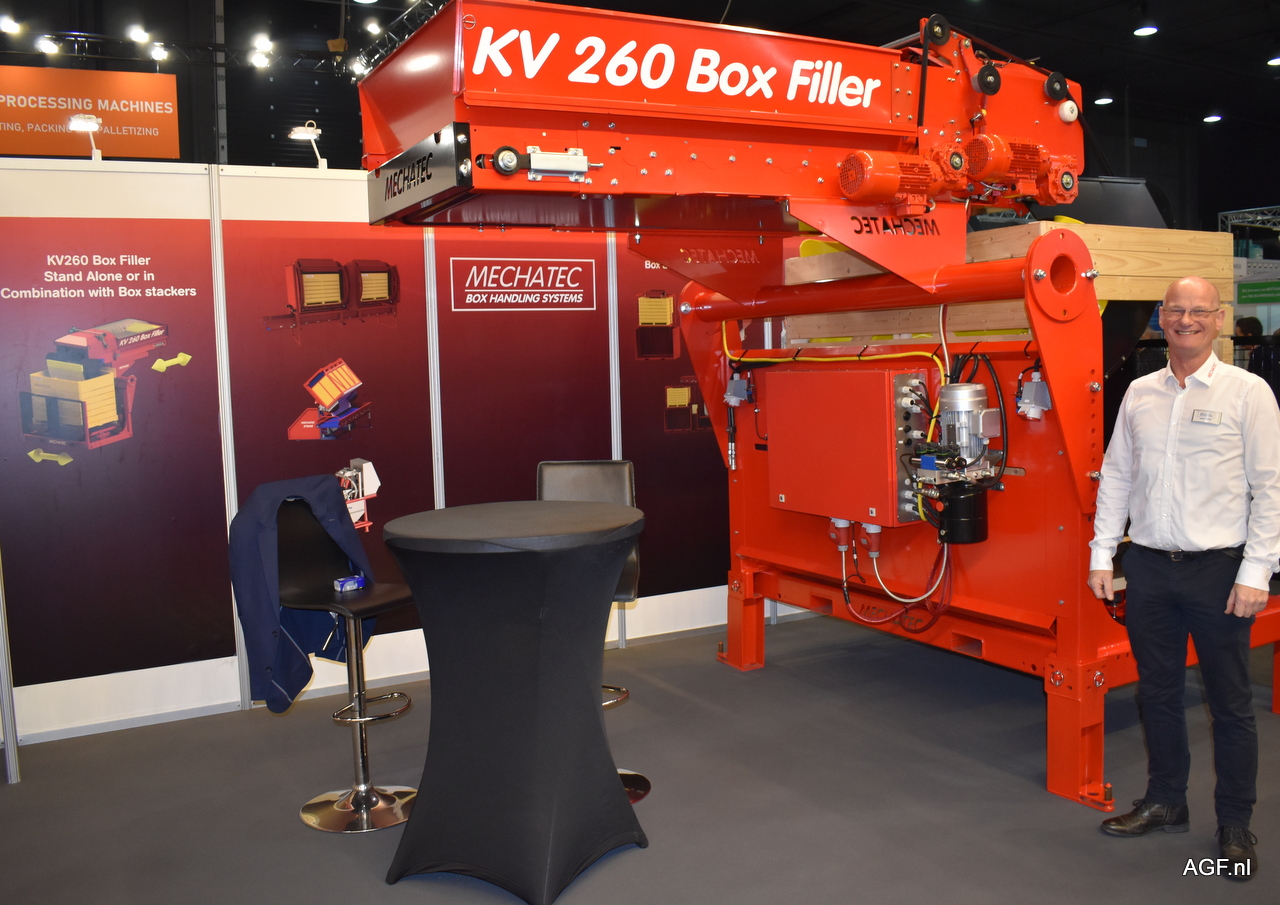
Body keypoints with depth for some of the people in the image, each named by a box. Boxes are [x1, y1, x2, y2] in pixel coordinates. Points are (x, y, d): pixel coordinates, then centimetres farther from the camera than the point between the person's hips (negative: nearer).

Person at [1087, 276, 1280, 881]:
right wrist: (1101, 556, 8)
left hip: (1219, 569, -4)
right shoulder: (1140, 393, 9)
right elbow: (1116, 477, 12)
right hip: (1149, 566, 4)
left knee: (1230, 703, 6)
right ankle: (1165, 802, 30)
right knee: (1158, 692, 14)